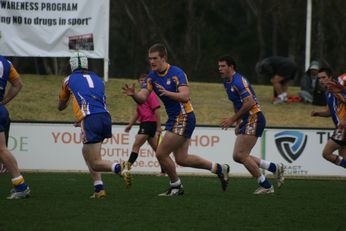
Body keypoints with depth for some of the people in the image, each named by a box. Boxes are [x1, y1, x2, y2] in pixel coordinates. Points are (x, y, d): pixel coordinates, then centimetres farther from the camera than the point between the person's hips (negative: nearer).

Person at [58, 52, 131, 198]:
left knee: (94, 163, -3)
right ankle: (98, 188, 13)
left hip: (90, 120, -5)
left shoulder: (69, 80, 16)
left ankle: (119, 169, -34)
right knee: (86, 152, 26)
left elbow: (61, 106, 31)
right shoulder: (98, 79, 25)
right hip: (105, 117, 5)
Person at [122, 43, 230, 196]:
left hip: (183, 119, -8)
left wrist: (167, 93, -43)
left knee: (161, 154, -9)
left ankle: (176, 186, 11)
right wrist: (133, 94, -27)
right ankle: (219, 169, 26)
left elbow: (185, 96, -28)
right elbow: (142, 98, -5)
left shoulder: (176, 73, -17)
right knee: (181, 159, 12)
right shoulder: (152, 77, 5)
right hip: (173, 119, 8)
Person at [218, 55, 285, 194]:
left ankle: (266, 186, -2)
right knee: (237, 156, 6)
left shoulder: (238, 81, -16)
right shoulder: (227, 82, 15)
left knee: (241, 155, -12)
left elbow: (249, 102, -24)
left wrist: (233, 119, -20)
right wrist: (238, 123, 17)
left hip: (254, 119, -10)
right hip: (246, 121, 10)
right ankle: (274, 168, 14)